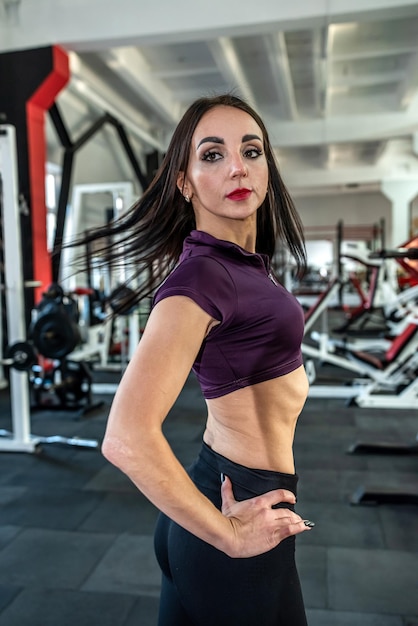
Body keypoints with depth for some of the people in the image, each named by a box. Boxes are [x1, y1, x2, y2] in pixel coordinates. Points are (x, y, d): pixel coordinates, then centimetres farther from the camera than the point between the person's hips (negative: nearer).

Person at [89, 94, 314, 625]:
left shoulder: (245, 262, 4)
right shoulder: (203, 273, -23)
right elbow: (127, 439, -31)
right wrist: (229, 535, -19)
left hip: (220, 479, 8)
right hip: (246, 501, -7)